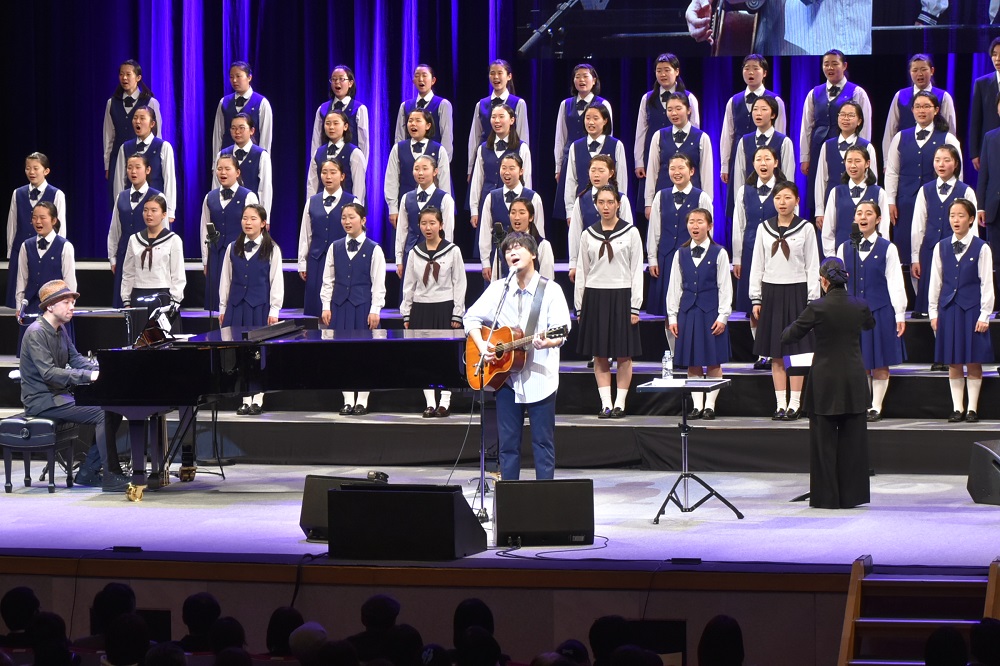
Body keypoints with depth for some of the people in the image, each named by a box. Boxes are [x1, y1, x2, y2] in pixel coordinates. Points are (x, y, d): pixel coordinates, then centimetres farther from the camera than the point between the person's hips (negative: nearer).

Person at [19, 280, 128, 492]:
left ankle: (88, 472, 3)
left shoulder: (59, 331, 15)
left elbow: (75, 359, 14)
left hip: (61, 395, 10)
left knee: (114, 410, 1)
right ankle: (112, 477, -21)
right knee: (103, 413, -22)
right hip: (43, 401, -10)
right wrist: (89, 376, -30)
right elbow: (48, 372, -25)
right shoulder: (36, 333, -16)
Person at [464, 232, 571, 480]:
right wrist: (482, 345, -3)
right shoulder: (498, 289, 7)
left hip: (540, 379, -3)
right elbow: (471, 317, 13)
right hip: (506, 377, 3)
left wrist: (548, 342, -30)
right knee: (508, 443, 7)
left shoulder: (551, 290, -2)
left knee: (543, 442, 0)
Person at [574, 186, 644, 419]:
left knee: (623, 355, 0)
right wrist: (579, 307, 7)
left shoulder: (630, 232, 1)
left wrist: (635, 306, -6)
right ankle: (606, 404, 5)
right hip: (595, 297, 2)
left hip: (621, 296, -2)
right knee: (599, 356, 2)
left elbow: (637, 271, 0)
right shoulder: (589, 234, 8)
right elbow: (581, 271, 11)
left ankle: (619, 404, 6)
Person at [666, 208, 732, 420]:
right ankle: (697, 405, 9)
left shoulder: (718, 253, -1)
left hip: (711, 311, -3)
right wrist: (672, 316, 6)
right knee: (692, 363, 4)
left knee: (713, 362, 0)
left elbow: (725, 288, -1)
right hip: (688, 312, 3)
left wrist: (722, 317, -7)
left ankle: (710, 405, 7)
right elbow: (674, 287, 11)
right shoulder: (681, 254, 8)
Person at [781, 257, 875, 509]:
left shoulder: (817, 308, -13)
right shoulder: (860, 307, -3)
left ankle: (826, 496, 8)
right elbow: (870, 325, 22)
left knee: (824, 439, 6)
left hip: (825, 381, -3)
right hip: (854, 382, 3)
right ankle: (851, 495, 12)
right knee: (852, 439, 10)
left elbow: (787, 337, -4)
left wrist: (798, 324, 16)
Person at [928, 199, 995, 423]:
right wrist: (933, 312, 7)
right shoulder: (941, 248, 5)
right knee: (953, 362, 5)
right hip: (948, 308, 3)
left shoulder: (981, 248, -3)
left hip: (972, 309, -3)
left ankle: (972, 408, 10)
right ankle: (957, 408, 12)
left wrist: (984, 315, -6)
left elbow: (987, 284, -3)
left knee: (974, 362, 2)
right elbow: (935, 281, 10)